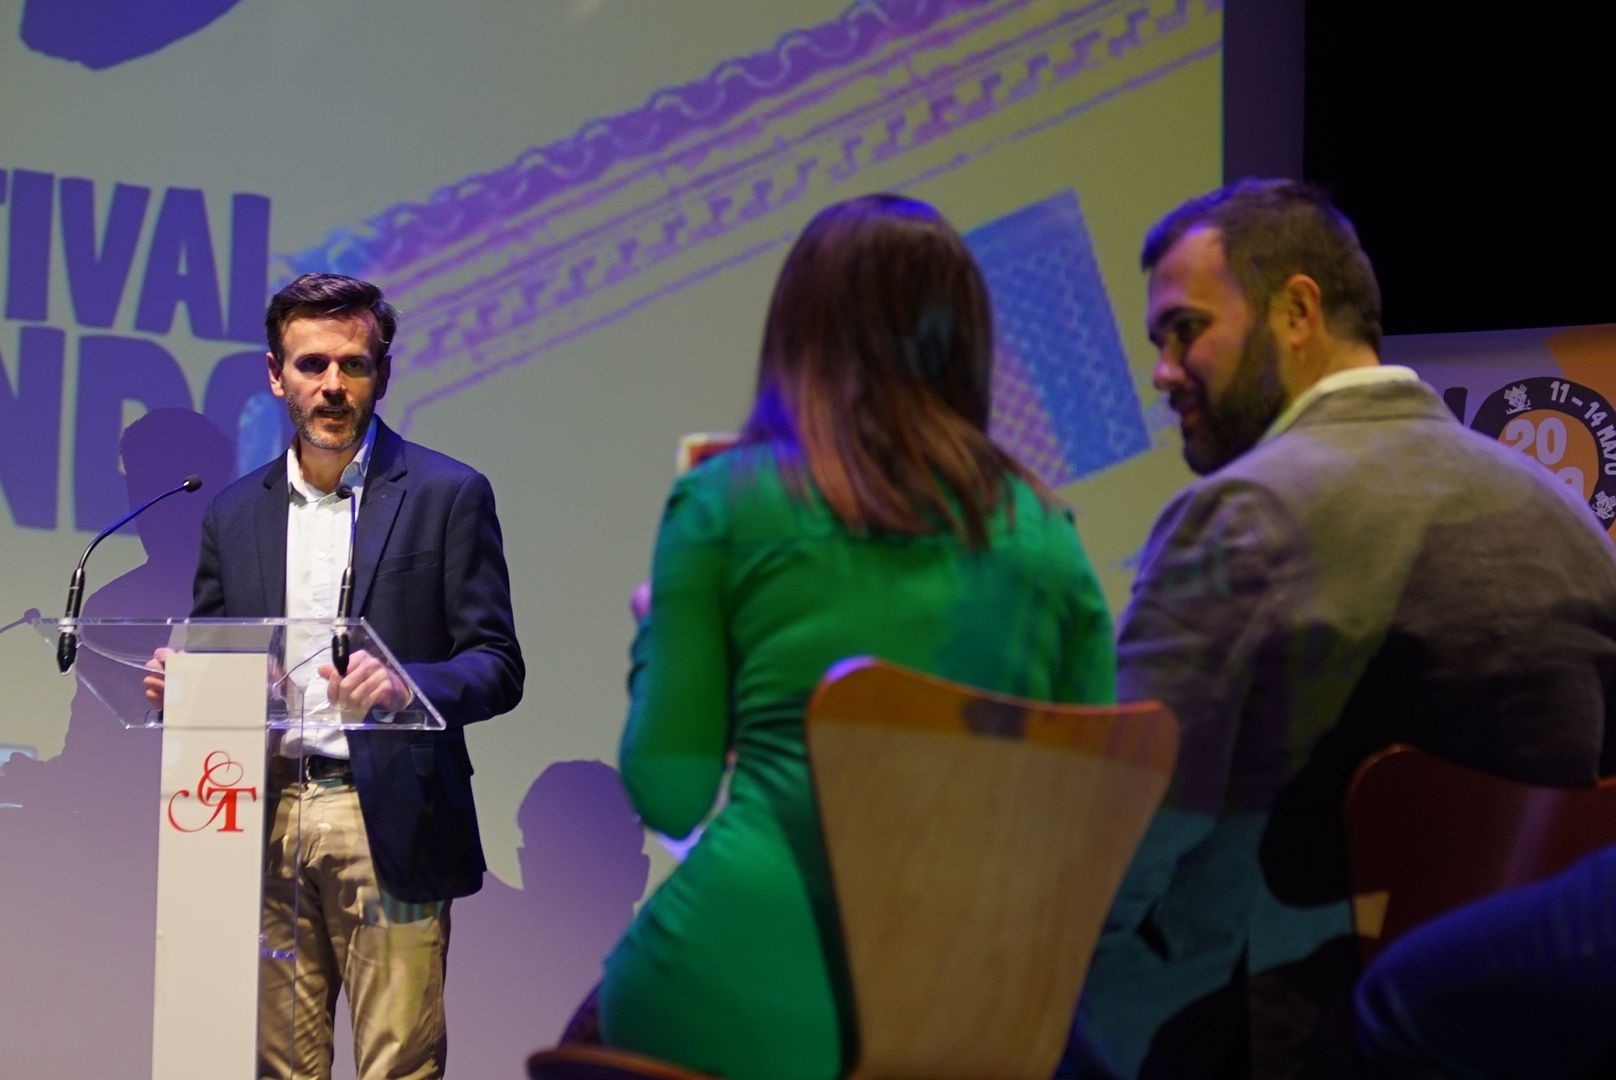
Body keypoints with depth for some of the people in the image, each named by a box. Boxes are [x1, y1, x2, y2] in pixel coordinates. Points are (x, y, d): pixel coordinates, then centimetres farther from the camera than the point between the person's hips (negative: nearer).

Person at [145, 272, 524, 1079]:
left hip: (387, 824, -4)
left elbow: (497, 666, -2)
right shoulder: (233, 513, 14)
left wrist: (406, 686, -22)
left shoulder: (446, 495, 1)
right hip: (267, 821, 4)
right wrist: (174, 684, -6)